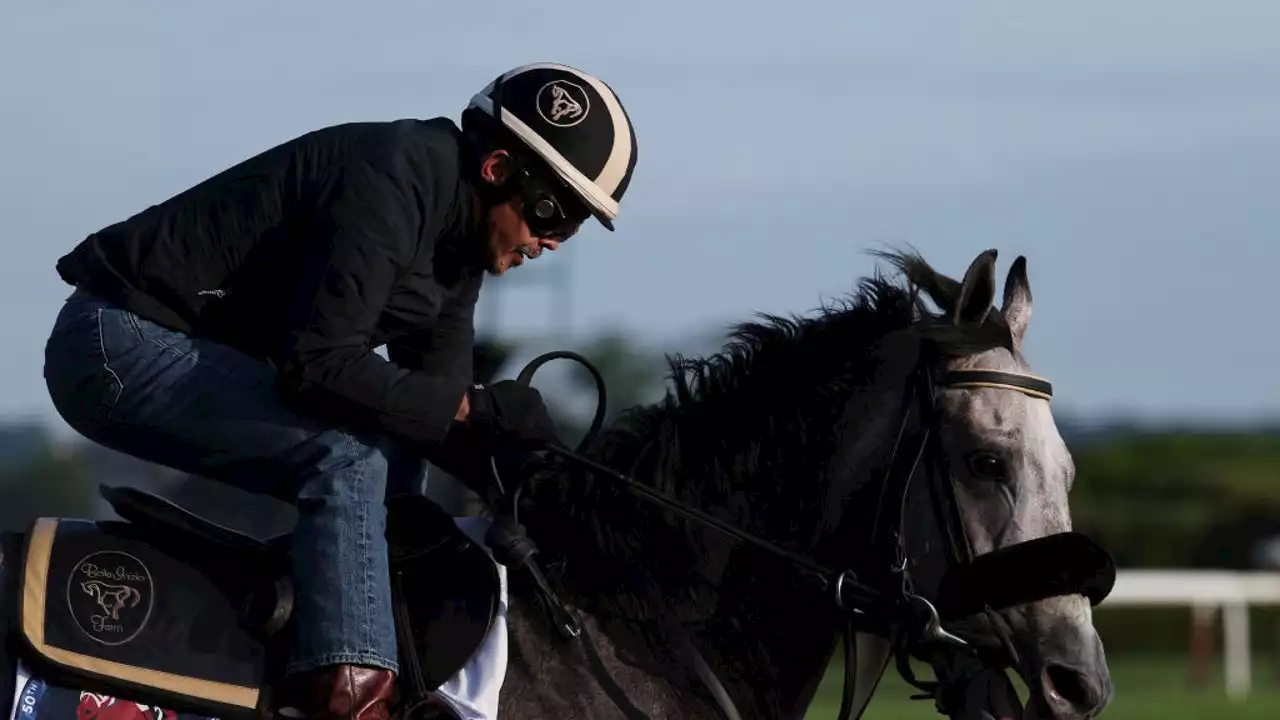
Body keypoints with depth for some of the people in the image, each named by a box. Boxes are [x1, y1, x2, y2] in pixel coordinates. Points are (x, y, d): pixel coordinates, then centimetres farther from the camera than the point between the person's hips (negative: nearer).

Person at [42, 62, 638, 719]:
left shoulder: (457, 243, 9)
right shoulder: (392, 181, -21)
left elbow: (433, 388, 8)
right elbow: (317, 363, -28)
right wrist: (473, 409, -27)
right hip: (121, 342, -10)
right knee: (348, 456, -23)